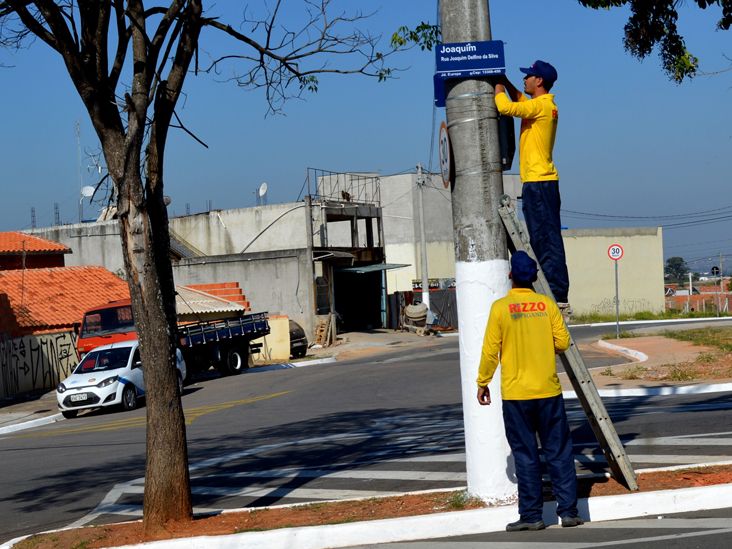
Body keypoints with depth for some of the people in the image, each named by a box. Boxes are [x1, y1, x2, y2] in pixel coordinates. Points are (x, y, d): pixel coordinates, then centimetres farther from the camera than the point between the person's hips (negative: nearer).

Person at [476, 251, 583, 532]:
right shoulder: (547, 304, -1)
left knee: (525, 455, 4)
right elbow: (563, 342, 0)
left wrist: (483, 383, 5)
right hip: (549, 391, 2)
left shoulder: (501, 307, -7)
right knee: (559, 452, 8)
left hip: (515, 394, -2)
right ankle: (568, 511, 9)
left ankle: (531, 515, 6)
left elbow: (490, 350, -6)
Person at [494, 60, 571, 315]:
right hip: (539, 182, 10)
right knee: (543, 241, 11)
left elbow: (505, 107, -23)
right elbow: (519, 100, 38)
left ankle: (559, 297, -13)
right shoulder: (544, 105, 18)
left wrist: (498, 84, -4)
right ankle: (554, 294, 14)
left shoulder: (540, 105, -12)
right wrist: (504, 80, 27)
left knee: (547, 241, -11)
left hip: (539, 183, -10)